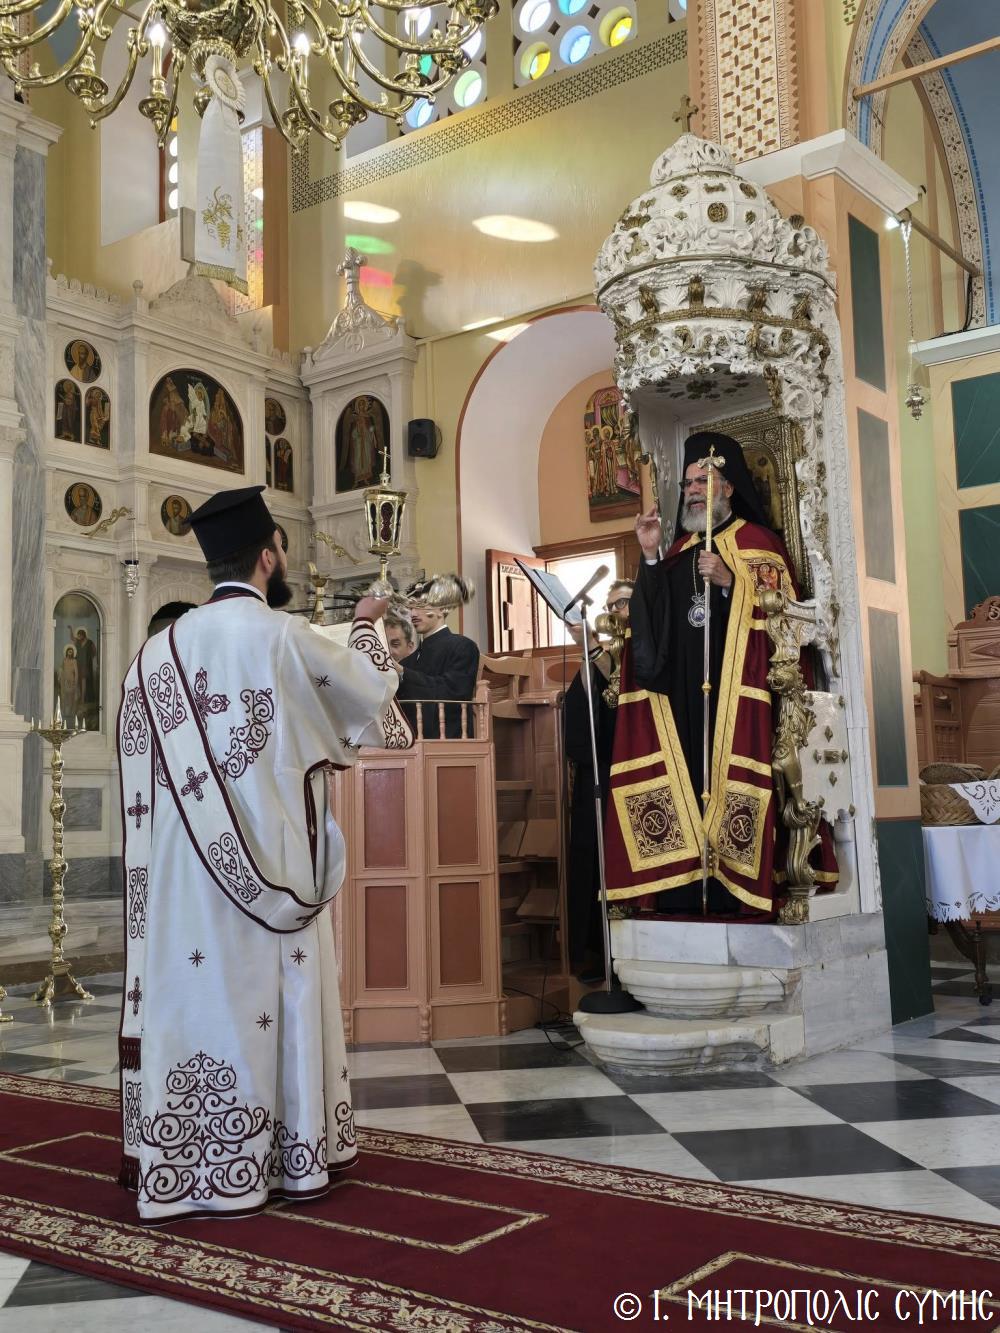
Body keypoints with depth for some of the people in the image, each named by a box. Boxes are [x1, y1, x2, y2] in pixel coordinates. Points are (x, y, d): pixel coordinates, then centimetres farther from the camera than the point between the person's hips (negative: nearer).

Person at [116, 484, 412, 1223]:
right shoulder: (284, 636, -10)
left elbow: (144, 758, 9)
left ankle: (183, 1158, 15)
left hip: (188, 867, 5)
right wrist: (367, 627, 23)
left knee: (197, 989, 8)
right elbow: (370, 689, 5)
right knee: (272, 992, 5)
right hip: (267, 860, -5)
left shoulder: (163, 647, 6)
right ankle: (283, 1156, 15)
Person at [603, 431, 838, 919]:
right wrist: (650, 557, 3)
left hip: (735, 689, -5)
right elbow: (654, 618, 12)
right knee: (686, 778, -2)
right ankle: (691, 892, -1)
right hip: (682, 691, 5)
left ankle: (738, 891, -7)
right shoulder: (680, 549, 21)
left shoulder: (757, 542, 6)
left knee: (730, 782, -11)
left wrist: (728, 581, -17)